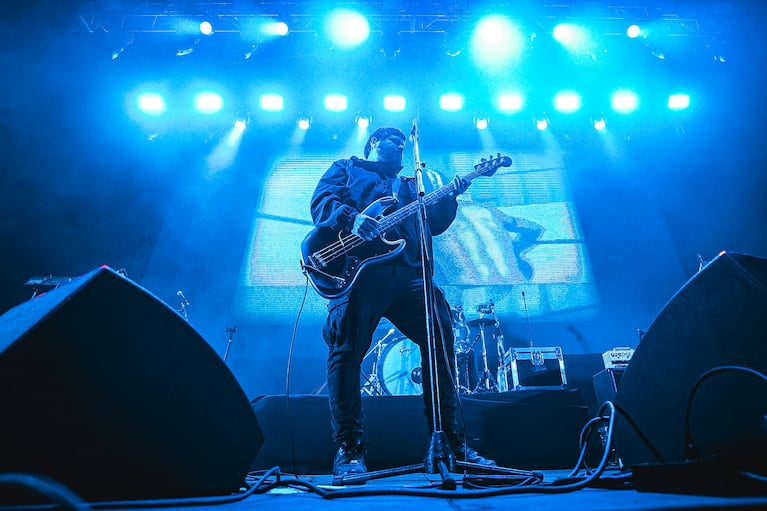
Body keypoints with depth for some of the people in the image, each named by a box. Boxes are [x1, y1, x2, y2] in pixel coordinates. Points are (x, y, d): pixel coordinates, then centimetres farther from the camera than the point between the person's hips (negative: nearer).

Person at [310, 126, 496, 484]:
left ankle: (447, 439, 5)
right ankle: (348, 448, -3)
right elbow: (322, 200, 4)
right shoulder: (347, 169, 23)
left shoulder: (410, 185, 35)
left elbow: (433, 224, 23)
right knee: (347, 351, -12)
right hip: (360, 270, -4)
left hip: (408, 273, 5)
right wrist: (351, 218, -16)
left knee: (441, 337, -5)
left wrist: (449, 197, 5)